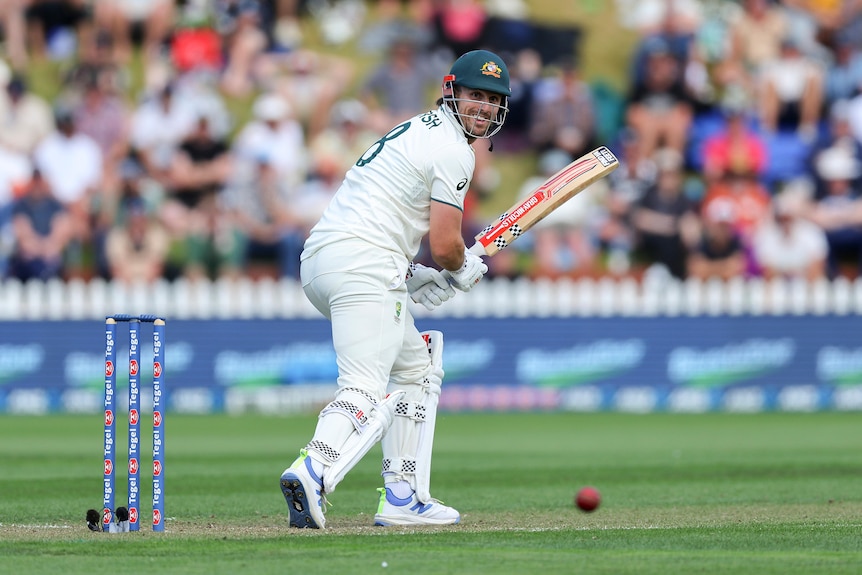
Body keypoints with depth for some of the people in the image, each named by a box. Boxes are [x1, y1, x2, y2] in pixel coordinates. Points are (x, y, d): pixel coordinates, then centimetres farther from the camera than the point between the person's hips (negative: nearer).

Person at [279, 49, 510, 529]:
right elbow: (445, 244, -10)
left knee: (417, 367, 22)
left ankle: (404, 497, 17)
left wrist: (411, 275, 16)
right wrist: (462, 269, 13)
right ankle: (313, 471, -45)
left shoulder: (417, 130, 25)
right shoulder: (454, 150, -5)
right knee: (366, 389, -20)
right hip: (362, 265, -10)